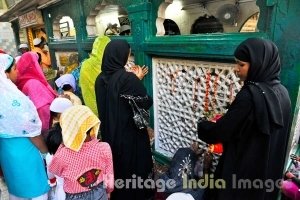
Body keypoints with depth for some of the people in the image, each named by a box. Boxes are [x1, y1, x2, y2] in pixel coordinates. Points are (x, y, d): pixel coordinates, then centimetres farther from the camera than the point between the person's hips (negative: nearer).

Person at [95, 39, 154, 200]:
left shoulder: (100, 79, -2)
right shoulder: (128, 78, -22)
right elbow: (147, 103, -16)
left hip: (109, 133, 7)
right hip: (130, 134, -6)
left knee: (115, 167, 24)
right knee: (132, 169, 15)